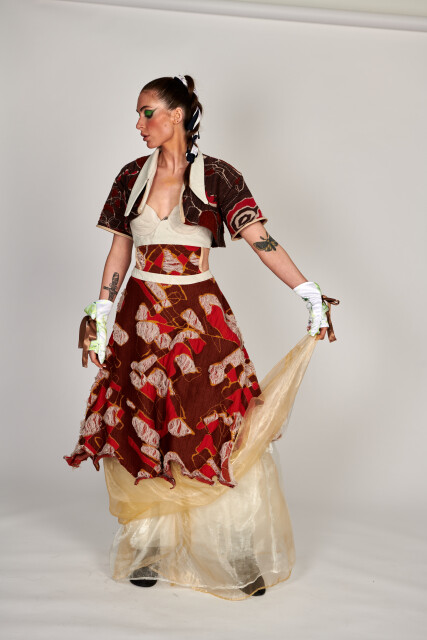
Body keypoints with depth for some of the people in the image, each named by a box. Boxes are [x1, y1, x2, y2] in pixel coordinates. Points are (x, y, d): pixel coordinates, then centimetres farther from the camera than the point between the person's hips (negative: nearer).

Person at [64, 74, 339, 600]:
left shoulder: (215, 175, -2)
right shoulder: (132, 176, 8)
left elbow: (260, 239, -10)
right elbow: (119, 250, 12)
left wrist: (309, 293, -18)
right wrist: (99, 314, 9)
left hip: (200, 315, -3)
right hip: (142, 317, 3)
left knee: (218, 431, -5)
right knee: (143, 430, 5)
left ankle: (241, 552, 9)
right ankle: (150, 546, 21)